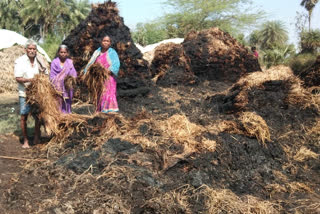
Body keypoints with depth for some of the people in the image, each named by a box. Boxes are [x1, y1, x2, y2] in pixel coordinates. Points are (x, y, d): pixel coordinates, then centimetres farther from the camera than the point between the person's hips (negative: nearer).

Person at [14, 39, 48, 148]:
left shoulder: (39, 61, 7)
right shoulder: (20, 61, -5)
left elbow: (46, 75, 16)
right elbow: (17, 78, -11)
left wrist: (43, 74, -7)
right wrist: (29, 80, -28)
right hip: (25, 93, -3)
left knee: (38, 115, 8)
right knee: (23, 116, -1)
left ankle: (37, 137, 25)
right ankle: (25, 140, 10)